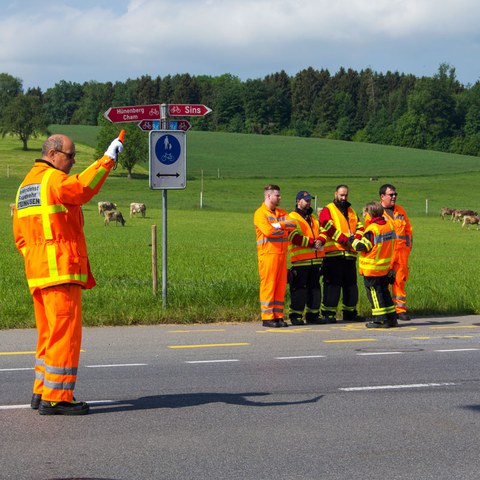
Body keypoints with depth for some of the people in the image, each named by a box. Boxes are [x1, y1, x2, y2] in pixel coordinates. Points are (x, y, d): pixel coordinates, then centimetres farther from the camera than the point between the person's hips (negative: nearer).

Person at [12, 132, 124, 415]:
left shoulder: (26, 184, 20)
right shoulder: (54, 179, -10)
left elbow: (21, 236, 22)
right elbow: (83, 187, -32)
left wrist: (36, 259, 18)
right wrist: (108, 160, -25)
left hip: (37, 273, 10)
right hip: (61, 272, -10)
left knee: (49, 333, 17)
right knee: (65, 334, -7)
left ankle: (42, 392, 22)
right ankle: (56, 399, -7)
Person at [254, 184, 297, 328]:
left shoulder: (282, 213, 18)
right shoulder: (260, 213, -5)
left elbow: (293, 224, 3)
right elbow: (268, 230, -19)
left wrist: (279, 225, -12)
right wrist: (284, 229, -3)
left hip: (281, 254, 7)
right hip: (268, 253, -7)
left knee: (281, 285, 7)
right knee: (268, 285, -6)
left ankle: (278, 316, 11)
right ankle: (267, 317, -4)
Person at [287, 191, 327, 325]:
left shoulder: (313, 217, 21)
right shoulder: (292, 217, -2)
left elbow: (323, 231, 15)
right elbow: (294, 236, -15)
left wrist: (320, 240, -8)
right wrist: (312, 242, -16)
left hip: (315, 259, 7)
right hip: (300, 260, -7)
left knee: (314, 287, 9)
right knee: (299, 288, -7)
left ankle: (313, 314, 16)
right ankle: (296, 315, -1)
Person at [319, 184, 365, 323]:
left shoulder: (351, 212, 22)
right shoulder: (327, 210, 1)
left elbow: (360, 227, 14)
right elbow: (328, 227, -13)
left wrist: (356, 238, -8)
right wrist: (345, 240, -18)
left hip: (350, 254, 6)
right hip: (333, 254, -6)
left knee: (351, 284, 10)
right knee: (332, 284, -8)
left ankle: (350, 312, 18)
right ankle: (328, 313, -5)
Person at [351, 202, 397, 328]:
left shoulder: (372, 229, -19)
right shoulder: (389, 225, 6)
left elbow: (362, 247, -16)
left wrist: (353, 241, 0)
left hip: (372, 268, -8)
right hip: (386, 267, 8)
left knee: (374, 293, -1)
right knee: (384, 292, 16)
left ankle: (380, 320, -2)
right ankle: (391, 318, 17)